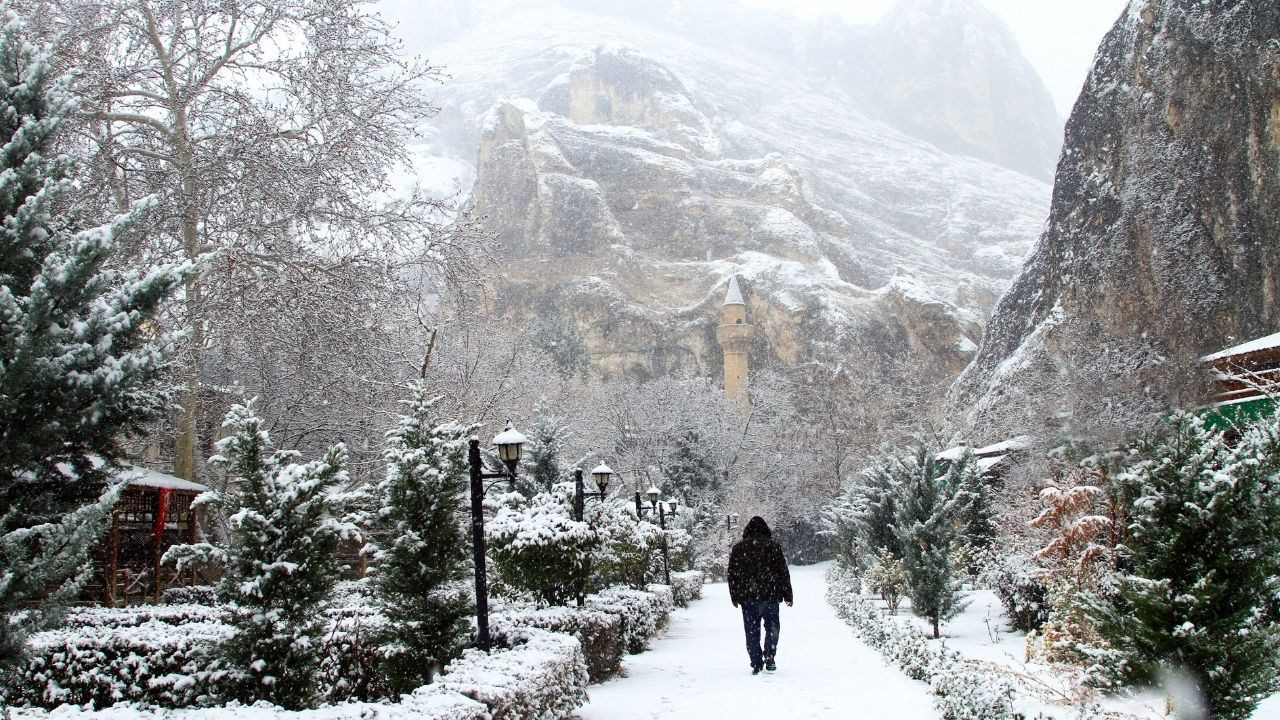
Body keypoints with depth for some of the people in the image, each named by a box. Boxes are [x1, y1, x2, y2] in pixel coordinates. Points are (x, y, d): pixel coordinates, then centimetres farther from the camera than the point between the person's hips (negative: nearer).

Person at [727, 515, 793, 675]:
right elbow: (784, 572, 1)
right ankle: (769, 657, -2)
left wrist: (735, 597, 14)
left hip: (747, 597, 1)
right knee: (772, 627, 12)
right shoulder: (773, 546, -1)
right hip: (770, 596, -1)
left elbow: (732, 574, 7)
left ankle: (756, 664, 4)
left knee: (752, 631, 6)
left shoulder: (738, 548, 5)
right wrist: (787, 595, 8)